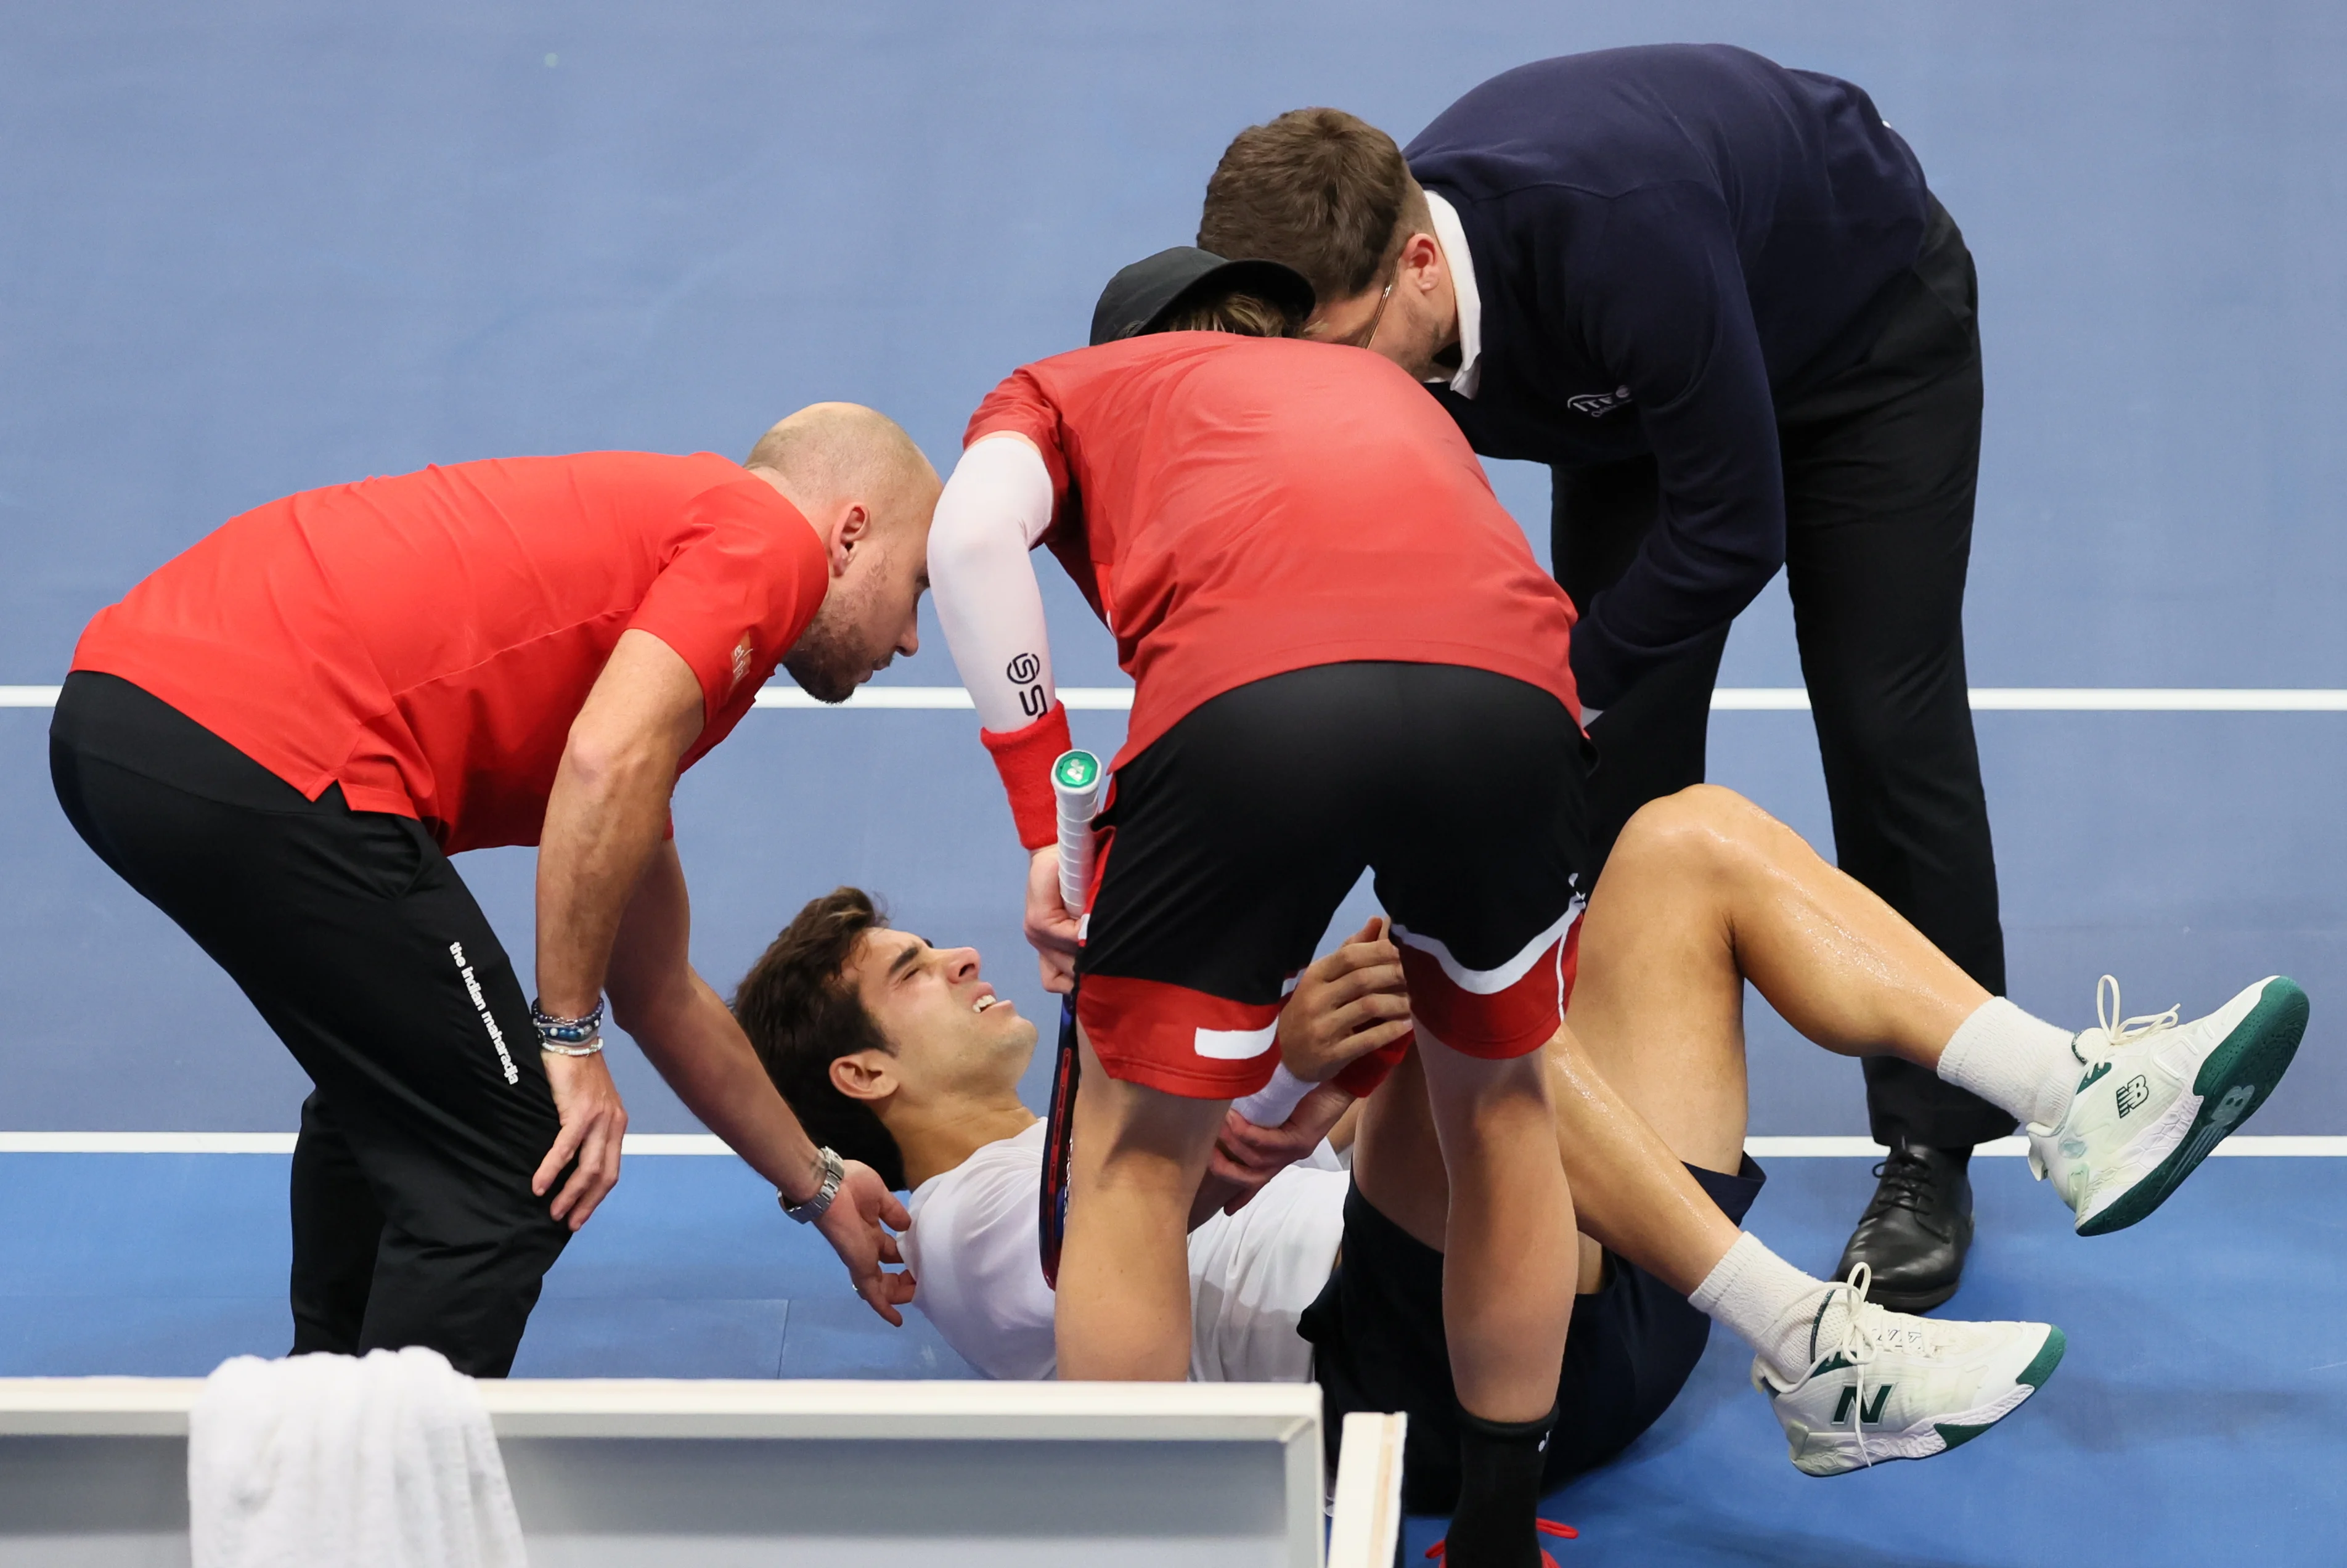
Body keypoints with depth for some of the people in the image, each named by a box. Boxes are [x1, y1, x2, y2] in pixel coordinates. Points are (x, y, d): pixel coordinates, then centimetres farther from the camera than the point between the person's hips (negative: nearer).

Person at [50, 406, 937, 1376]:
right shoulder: (768, 532, 6)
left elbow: (657, 994, 40)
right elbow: (608, 758, -15)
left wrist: (818, 1186, 48)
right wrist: (570, 1036, -7)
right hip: (263, 750, -11)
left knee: (386, 1094, 32)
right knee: (502, 1176, 0)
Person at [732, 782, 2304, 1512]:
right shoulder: (972, 1229, 7)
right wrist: (1272, 1050, -33)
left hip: (1611, 1297, 9)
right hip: (1455, 1382, -9)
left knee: (1692, 839, 3)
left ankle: (2080, 1097, -16)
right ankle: (1816, 1360, -36)